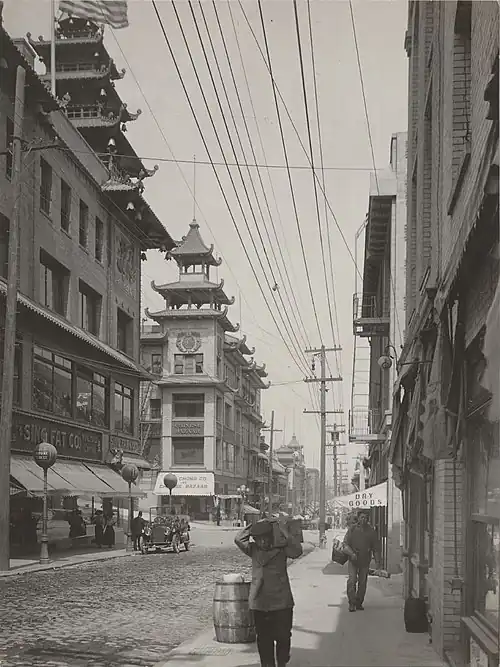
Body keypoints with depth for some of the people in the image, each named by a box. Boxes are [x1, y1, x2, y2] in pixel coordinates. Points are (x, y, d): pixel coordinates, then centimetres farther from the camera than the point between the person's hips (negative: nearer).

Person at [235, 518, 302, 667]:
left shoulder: (281, 549, -3)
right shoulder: (253, 550, 3)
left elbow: (297, 551, -20)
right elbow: (238, 539, -13)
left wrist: (283, 532, -19)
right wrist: (253, 526, -10)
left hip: (282, 603, -1)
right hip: (259, 604, 2)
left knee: (283, 636, 6)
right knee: (264, 638, 7)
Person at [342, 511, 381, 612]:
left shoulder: (371, 531, 4)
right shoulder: (352, 529, -1)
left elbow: (376, 548, 8)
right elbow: (345, 543, -2)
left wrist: (377, 561, 0)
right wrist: (351, 553, -18)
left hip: (365, 561, 2)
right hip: (353, 560, -2)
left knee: (362, 582, 6)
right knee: (352, 580, -12)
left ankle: (359, 603, 18)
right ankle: (352, 603, -6)